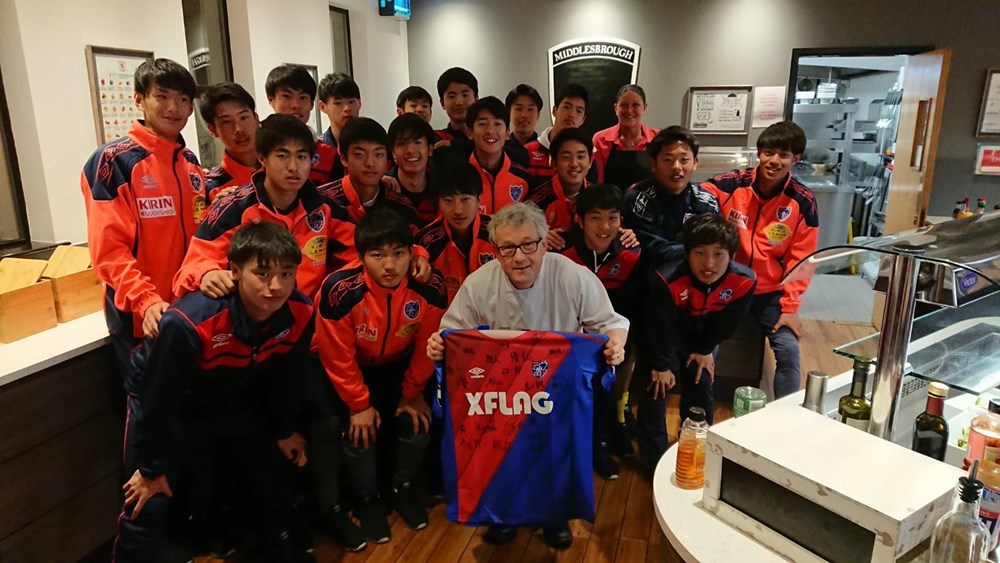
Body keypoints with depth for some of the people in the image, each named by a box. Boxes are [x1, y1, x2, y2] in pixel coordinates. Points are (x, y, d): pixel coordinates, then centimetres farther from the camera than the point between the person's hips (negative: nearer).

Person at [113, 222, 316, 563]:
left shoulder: (300, 315, -24)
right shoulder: (187, 323, -40)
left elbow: (278, 382, -4)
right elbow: (157, 401, -24)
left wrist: (281, 431, 10)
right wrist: (152, 468, -12)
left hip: (234, 403, 5)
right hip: (166, 406, -4)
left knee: (270, 479, 15)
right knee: (149, 507, -7)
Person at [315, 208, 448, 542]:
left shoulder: (430, 287, -26)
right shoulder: (340, 292, -33)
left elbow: (426, 347, -10)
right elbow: (338, 358, -19)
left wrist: (412, 393, -2)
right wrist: (359, 404, -11)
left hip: (399, 367, 3)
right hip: (353, 372, -2)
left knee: (417, 421, -9)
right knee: (361, 431, -15)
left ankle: (403, 489, 22)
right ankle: (367, 499, 16)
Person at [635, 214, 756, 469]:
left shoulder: (744, 280, -29)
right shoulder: (665, 279, -43)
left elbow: (727, 323, -9)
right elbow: (660, 328, -27)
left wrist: (705, 350, 0)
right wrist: (660, 365, -15)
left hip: (701, 333, 4)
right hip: (662, 332, -4)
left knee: (701, 387, 10)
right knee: (654, 388, -5)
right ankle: (653, 457, 13)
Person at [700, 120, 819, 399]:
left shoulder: (804, 202, -7)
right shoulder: (732, 184, -11)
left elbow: (800, 259, -3)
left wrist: (790, 306, -6)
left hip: (770, 292, 1)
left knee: (788, 350, -8)